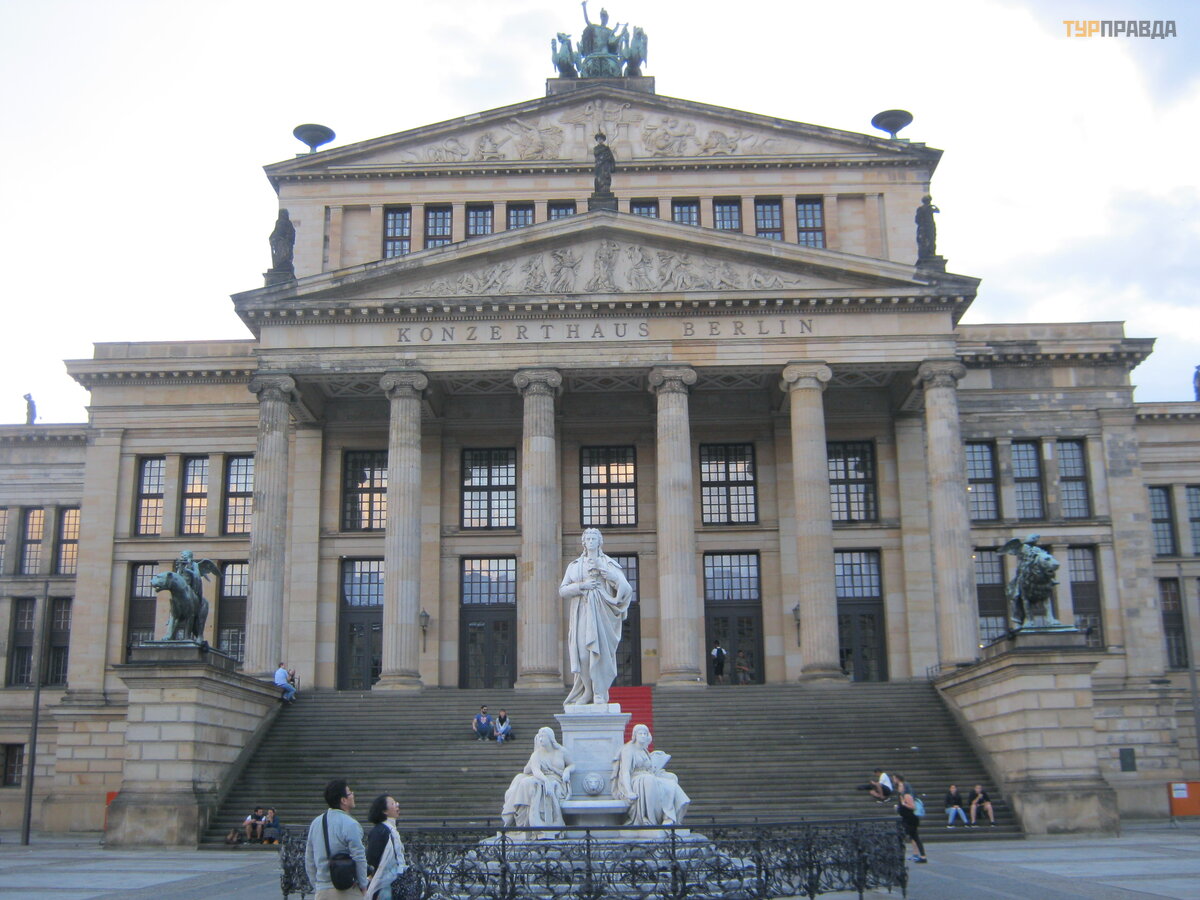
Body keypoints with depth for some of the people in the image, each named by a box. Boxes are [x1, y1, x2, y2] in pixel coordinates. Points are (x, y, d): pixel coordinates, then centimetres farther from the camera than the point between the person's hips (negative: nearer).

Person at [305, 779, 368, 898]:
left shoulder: (316, 823, 8)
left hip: (321, 890, 6)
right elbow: (359, 858, -13)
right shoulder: (350, 825, -14)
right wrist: (363, 886, 0)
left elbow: (309, 860, 14)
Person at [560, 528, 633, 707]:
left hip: (602, 614, -1)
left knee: (601, 652, -10)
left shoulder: (609, 564, 11)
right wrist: (582, 586, -8)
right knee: (583, 654, -8)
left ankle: (600, 696, -8)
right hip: (582, 615, 1)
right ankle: (589, 693, 2)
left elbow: (625, 588, -1)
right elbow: (562, 590, 8)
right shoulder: (575, 566, 16)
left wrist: (604, 570, -7)